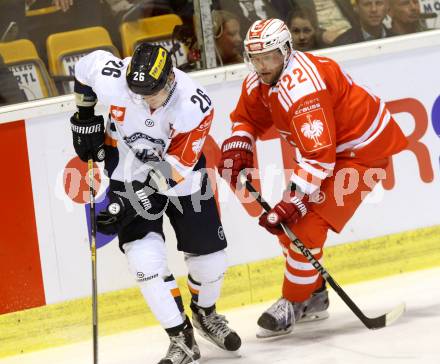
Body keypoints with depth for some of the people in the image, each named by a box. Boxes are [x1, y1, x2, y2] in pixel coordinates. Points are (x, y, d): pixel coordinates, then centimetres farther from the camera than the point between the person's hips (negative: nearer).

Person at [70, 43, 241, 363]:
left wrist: (135, 204, -33)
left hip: (181, 177, 0)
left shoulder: (195, 105, -31)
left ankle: (205, 313, 40)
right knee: (145, 258, -16)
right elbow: (86, 65, -3)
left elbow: (175, 167, -28)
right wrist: (85, 117, 1)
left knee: (210, 253, 7)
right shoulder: (112, 78, -28)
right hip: (129, 175, 0)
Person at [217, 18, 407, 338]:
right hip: (326, 146, 10)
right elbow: (247, 119, 15)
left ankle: (292, 305, -4)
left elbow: (319, 156, -35)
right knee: (287, 220, 8)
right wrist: (237, 147, -5)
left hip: (362, 149, -10)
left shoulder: (302, 87, -33)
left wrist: (294, 200, -36)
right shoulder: (258, 83, -4)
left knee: (307, 223, -17)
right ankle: (314, 298, 22)